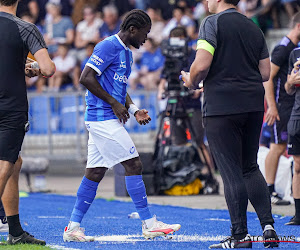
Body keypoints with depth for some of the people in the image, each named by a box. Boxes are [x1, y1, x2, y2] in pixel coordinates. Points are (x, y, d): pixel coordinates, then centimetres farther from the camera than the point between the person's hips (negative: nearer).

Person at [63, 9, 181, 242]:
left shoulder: (126, 53, 19)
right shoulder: (109, 46, -12)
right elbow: (86, 78, -18)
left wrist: (134, 109, 12)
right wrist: (114, 104, -15)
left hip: (101, 120, 10)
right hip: (103, 117, -10)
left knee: (95, 173, 8)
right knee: (134, 165, -9)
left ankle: (73, 227, 10)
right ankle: (149, 224, -6)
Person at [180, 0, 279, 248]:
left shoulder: (213, 23, -7)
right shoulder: (254, 28, 13)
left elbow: (202, 65, -17)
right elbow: (265, 73, 13)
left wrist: (192, 81, 3)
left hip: (221, 106, -6)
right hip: (253, 105, 6)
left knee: (231, 172, -3)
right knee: (250, 168, 16)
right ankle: (268, 225, 6)